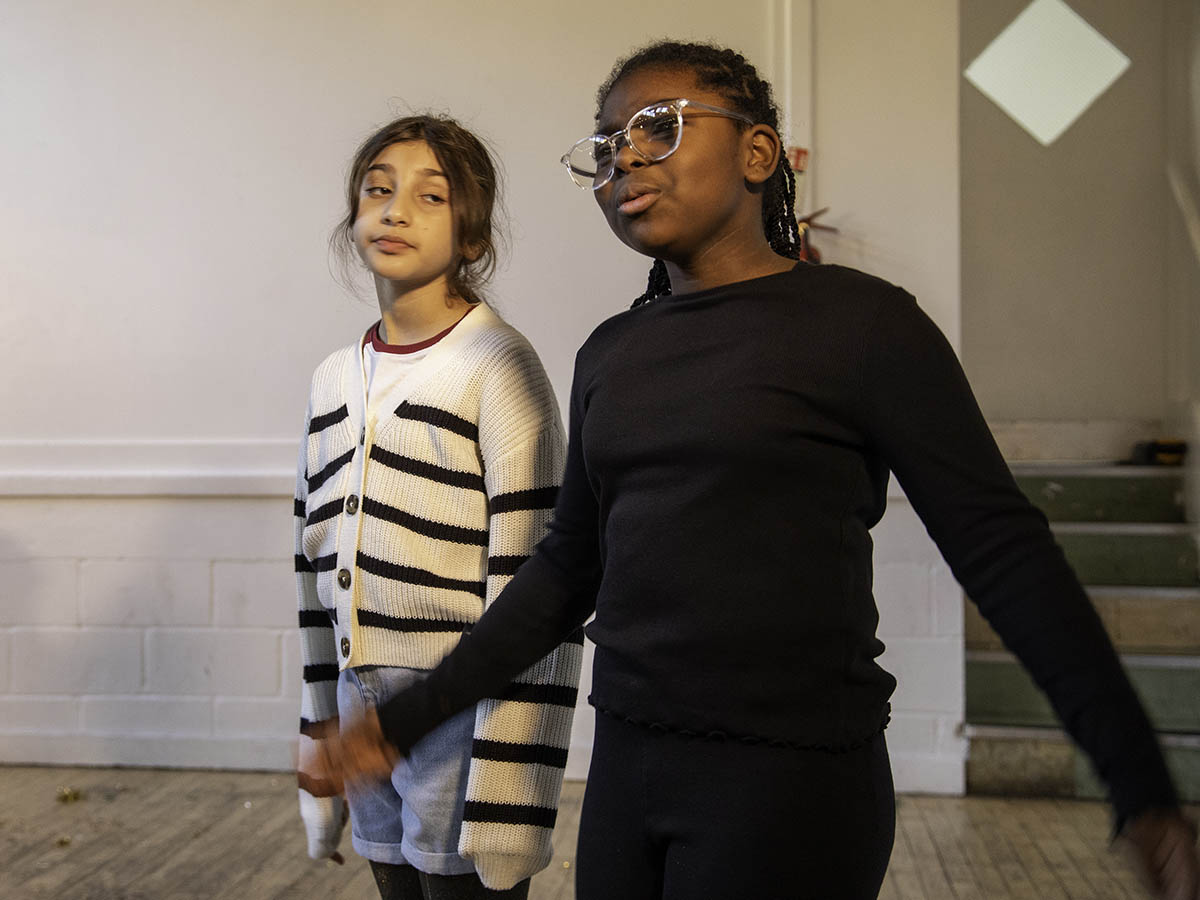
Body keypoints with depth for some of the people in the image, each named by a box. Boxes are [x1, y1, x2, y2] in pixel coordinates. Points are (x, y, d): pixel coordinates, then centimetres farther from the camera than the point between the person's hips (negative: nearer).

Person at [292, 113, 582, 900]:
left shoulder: (498, 363, -10)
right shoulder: (337, 378, 11)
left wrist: (507, 767, -16)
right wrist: (321, 723, 16)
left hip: (461, 709, -6)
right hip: (367, 709, 6)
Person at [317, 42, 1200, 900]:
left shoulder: (860, 323, -8)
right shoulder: (608, 355, 8)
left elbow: (999, 546, -9)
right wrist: (414, 714, 14)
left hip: (790, 777, -5)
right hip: (626, 764, 6)